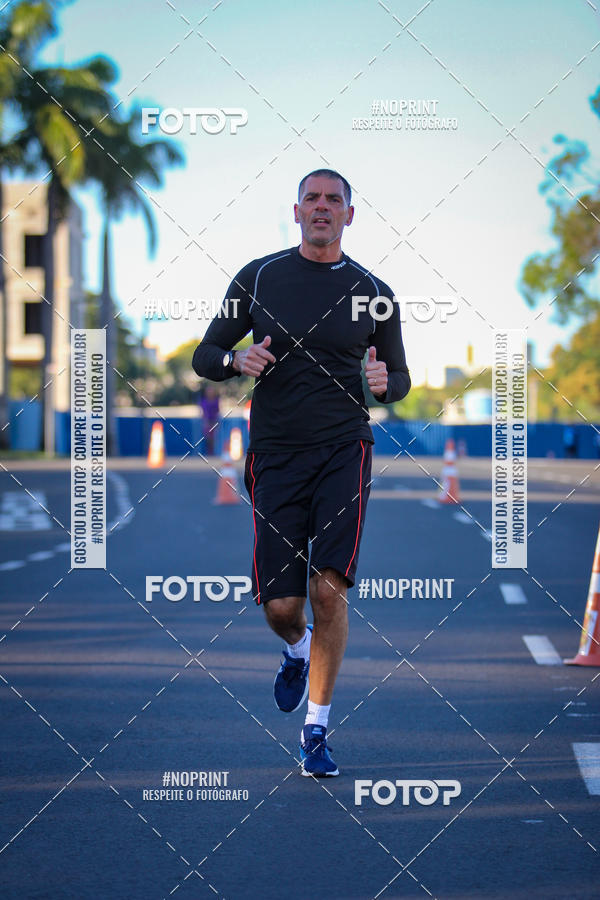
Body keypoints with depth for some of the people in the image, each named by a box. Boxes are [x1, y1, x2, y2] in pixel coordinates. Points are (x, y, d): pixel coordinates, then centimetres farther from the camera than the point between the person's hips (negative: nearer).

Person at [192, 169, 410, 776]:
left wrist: (384, 384, -8)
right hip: (276, 453, 1)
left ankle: (315, 731, -1)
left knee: (329, 588, -14)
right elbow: (204, 356, 8)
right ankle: (297, 651, 37)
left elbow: (399, 378, 16)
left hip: (343, 449, 0)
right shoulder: (259, 277, 5)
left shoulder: (373, 293, 7)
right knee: (281, 605, -2)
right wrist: (238, 361, -14)